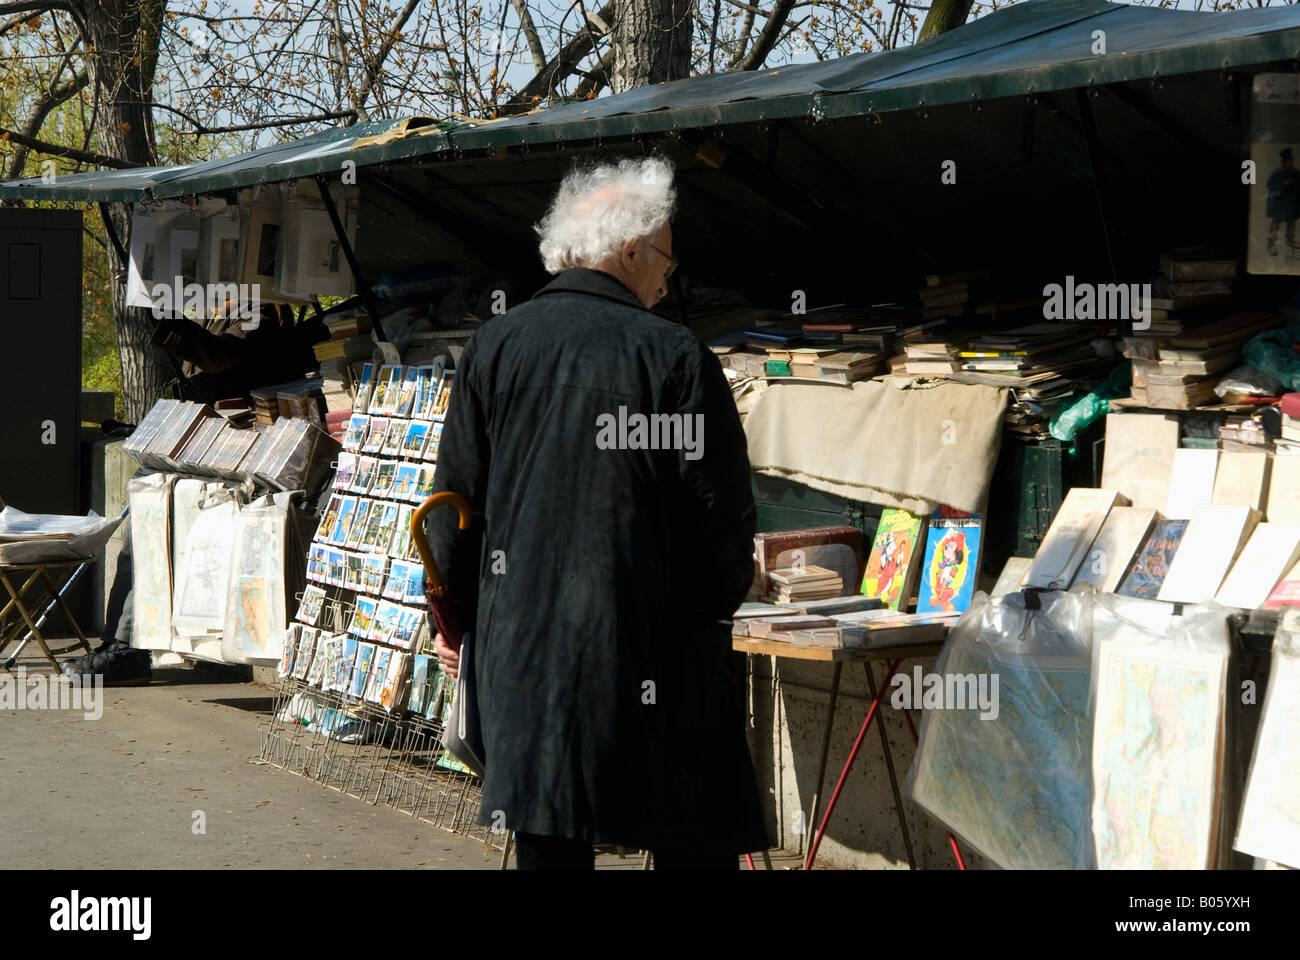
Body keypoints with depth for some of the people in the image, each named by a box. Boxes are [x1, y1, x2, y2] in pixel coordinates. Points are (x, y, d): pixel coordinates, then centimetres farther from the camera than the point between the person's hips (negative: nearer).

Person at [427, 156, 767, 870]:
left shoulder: (493, 347, 5)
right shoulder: (674, 355, -7)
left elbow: (455, 497, 8)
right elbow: (721, 505, -7)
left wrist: (454, 611, 19)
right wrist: (718, 604, 10)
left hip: (522, 644, 4)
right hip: (651, 644, -4)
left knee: (548, 840, 8)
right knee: (694, 838, 5)